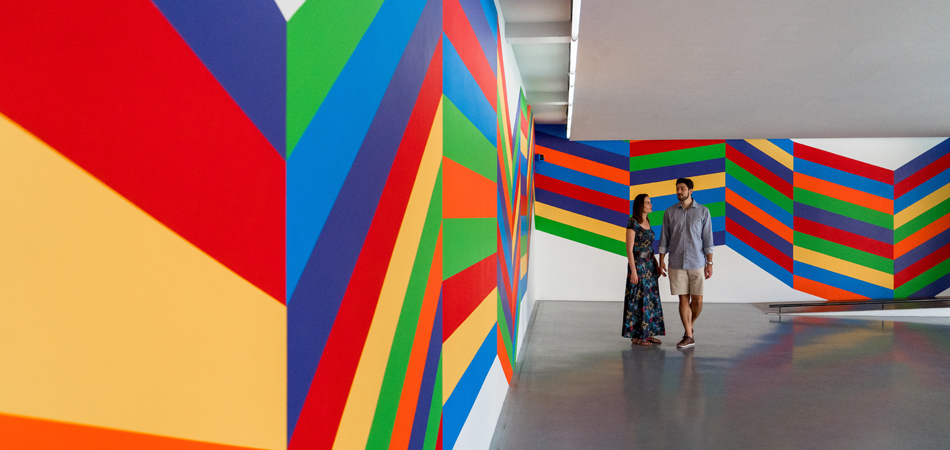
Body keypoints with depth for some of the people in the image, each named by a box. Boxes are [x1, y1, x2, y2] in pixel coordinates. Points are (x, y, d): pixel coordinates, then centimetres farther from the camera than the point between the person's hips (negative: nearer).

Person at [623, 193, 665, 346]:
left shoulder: (647, 223, 13)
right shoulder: (632, 223, -13)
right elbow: (629, 249, -16)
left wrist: (656, 265, 14)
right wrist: (633, 271, -19)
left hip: (649, 264, 8)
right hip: (637, 264, -8)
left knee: (650, 299, 10)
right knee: (638, 300, -4)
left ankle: (647, 333, 18)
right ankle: (636, 336, 4)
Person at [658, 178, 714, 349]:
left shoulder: (703, 211, -1)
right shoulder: (669, 212, 3)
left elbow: (707, 239, -2)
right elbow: (664, 238, 6)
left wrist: (710, 263, -6)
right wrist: (661, 261, 0)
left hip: (697, 263, -1)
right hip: (676, 264, 1)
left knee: (697, 300, 2)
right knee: (683, 299, 2)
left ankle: (690, 324, 30)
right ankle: (689, 336, 9)